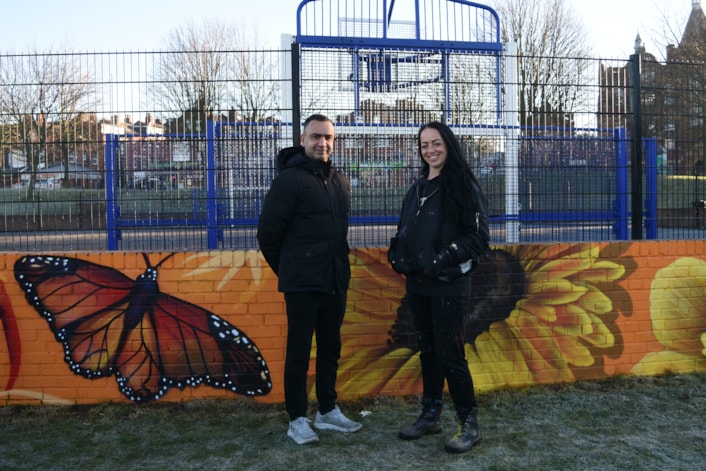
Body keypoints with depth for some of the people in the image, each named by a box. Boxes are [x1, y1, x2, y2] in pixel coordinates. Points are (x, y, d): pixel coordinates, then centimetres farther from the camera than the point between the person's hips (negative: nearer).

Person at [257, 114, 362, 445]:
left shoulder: (340, 182, 11)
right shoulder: (289, 179, -10)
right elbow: (268, 233, -8)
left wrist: (339, 268, 17)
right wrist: (287, 270, 2)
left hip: (335, 282, 7)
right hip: (302, 284, -6)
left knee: (330, 349, 15)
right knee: (299, 352, 3)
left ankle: (327, 411, 29)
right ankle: (297, 419, 16)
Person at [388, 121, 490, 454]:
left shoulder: (464, 186, -7)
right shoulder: (417, 188, 13)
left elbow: (478, 237, -12)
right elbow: (405, 232, 19)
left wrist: (442, 258, -21)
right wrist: (398, 256, 0)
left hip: (449, 286, -6)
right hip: (418, 285, 7)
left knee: (450, 355, -4)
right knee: (428, 351, 14)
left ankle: (469, 424, 12)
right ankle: (430, 416, 27)